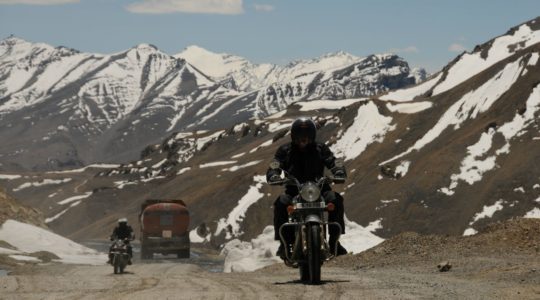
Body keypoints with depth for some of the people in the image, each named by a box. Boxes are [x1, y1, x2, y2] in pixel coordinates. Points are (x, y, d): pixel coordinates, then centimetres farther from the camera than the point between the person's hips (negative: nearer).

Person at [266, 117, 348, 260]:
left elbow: (333, 162, -4)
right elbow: (274, 166, -5)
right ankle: (284, 243, -25)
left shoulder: (321, 149, 8)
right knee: (280, 203, -33)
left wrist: (339, 173, -28)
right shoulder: (285, 151, 6)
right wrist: (274, 176, -29)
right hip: (293, 191, -1)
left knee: (336, 200, -29)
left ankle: (334, 240, -22)